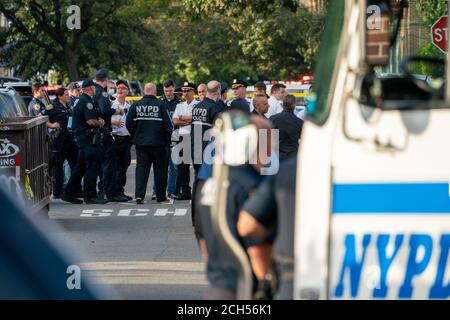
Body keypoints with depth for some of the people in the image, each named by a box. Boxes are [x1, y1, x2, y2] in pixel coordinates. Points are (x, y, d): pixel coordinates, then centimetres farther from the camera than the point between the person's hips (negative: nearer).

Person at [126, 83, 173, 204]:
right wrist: (167, 139, 7)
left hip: (141, 143, 2)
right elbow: (168, 124, -8)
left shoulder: (136, 105, 0)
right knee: (160, 169, 9)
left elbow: (129, 123, 1)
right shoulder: (161, 105, -7)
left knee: (141, 168, 4)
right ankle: (161, 197, 13)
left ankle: (139, 195, -9)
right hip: (158, 144, -2)